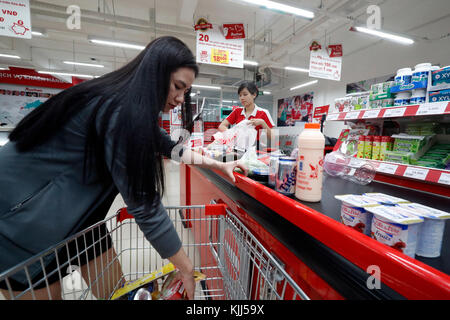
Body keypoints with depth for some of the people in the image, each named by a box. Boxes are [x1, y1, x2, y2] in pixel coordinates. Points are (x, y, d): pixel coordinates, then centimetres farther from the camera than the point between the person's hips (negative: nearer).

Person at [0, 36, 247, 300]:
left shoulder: (133, 106, -1)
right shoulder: (121, 110, -30)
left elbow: (167, 145, 12)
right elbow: (144, 205, -30)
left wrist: (217, 164, 13)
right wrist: (186, 267, -17)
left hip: (74, 209, 8)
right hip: (21, 212, -8)